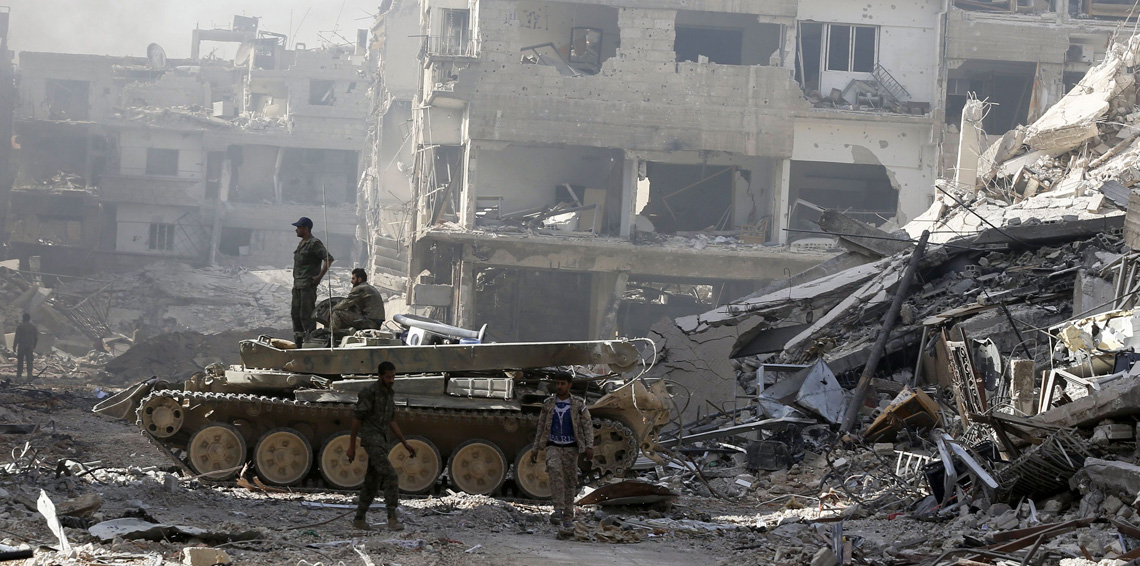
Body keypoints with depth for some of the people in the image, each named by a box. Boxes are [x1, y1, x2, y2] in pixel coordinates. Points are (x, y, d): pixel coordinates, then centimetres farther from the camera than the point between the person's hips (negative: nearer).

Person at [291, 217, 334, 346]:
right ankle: (298, 343, 16)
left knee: (306, 315, -11)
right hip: (297, 285, 10)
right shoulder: (301, 244, 17)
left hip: (308, 285, -10)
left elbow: (329, 259, -18)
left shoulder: (314, 243, -11)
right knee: (295, 313, 10)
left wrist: (319, 277, -19)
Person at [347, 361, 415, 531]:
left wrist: (405, 443, 16)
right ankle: (392, 518, -19)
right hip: (371, 440, -9)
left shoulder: (389, 394, 15)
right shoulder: (369, 393, -12)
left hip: (383, 442, 9)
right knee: (390, 476, -18)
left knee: (373, 482, 11)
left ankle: (359, 519, 19)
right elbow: (356, 419, -10)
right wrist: (351, 447, -9)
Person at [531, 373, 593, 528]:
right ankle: (558, 509, -32)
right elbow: (541, 428, 11)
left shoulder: (578, 405, -2)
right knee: (554, 469, -28)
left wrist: (589, 447, -16)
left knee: (570, 480, 1)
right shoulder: (548, 404, 4)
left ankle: (568, 517, 13)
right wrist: (535, 449, 9)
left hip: (570, 448, 0)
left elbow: (588, 426, -4)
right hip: (553, 447, 0)